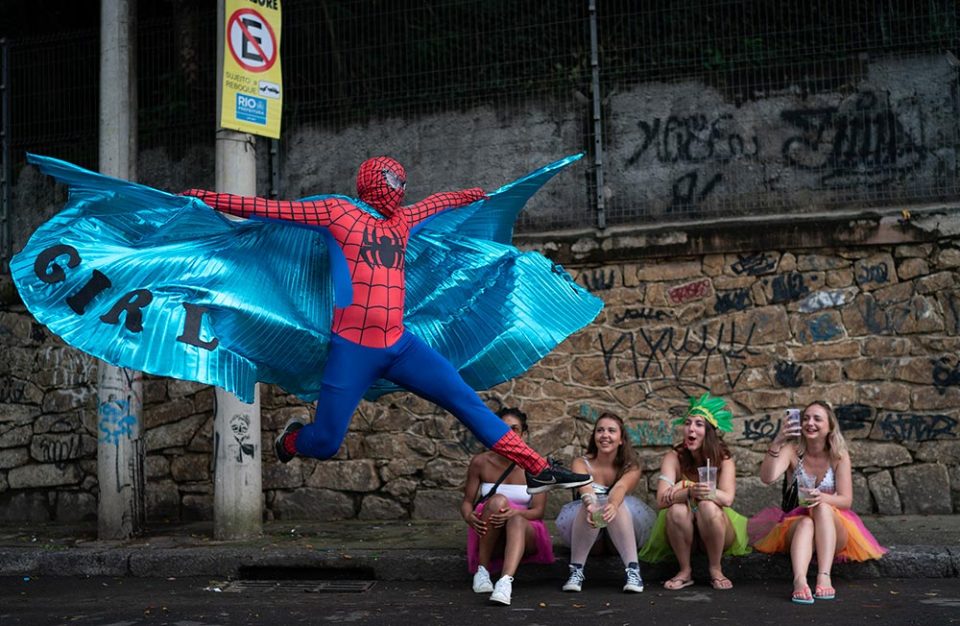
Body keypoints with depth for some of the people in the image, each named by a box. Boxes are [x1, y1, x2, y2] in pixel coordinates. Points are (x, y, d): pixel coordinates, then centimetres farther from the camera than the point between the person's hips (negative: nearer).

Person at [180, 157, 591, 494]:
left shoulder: (402, 219, 17)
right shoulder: (337, 211, -1)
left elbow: (438, 201, 37)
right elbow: (269, 208, -2)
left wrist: (477, 195, 51)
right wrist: (207, 199, -2)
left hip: (400, 346, 5)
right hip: (352, 349, -5)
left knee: (468, 402, -2)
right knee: (324, 444, 0)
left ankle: (537, 469, 3)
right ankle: (292, 438, 37)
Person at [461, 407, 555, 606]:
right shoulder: (481, 462, -1)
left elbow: (538, 510, -8)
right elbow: (467, 502, 2)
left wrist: (515, 513, -31)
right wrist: (470, 517, -23)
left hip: (525, 531, -1)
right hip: (488, 536, 1)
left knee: (516, 520, -38)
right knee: (497, 500, -32)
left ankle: (506, 582, -62)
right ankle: (481, 570, -26)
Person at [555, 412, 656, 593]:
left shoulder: (631, 468, -6)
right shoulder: (581, 463, -7)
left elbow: (620, 488, -30)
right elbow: (585, 488, -30)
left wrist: (613, 505, -54)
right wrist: (591, 506, -55)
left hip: (622, 537, 0)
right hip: (585, 534, 0)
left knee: (618, 505, -32)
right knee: (591, 505, -33)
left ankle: (633, 569, -37)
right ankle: (576, 570, -31)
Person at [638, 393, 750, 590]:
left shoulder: (723, 458, -9)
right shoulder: (674, 456, -10)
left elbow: (727, 498, -24)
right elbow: (662, 499, -24)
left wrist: (705, 492, -40)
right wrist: (690, 492, -42)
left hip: (715, 532, 0)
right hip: (682, 534, 1)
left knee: (708, 506, -31)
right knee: (677, 509, -30)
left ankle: (715, 569, -12)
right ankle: (685, 571, -12)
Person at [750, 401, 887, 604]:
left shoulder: (839, 455, -1)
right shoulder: (792, 450, -4)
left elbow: (846, 500, -8)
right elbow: (767, 477, -22)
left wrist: (822, 498, -30)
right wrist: (776, 443, -35)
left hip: (832, 526, 1)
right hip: (796, 524, 0)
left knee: (823, 508, -33)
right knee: (807, 523, -35)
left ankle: (824, 577, -48)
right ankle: (799, 580, -60)